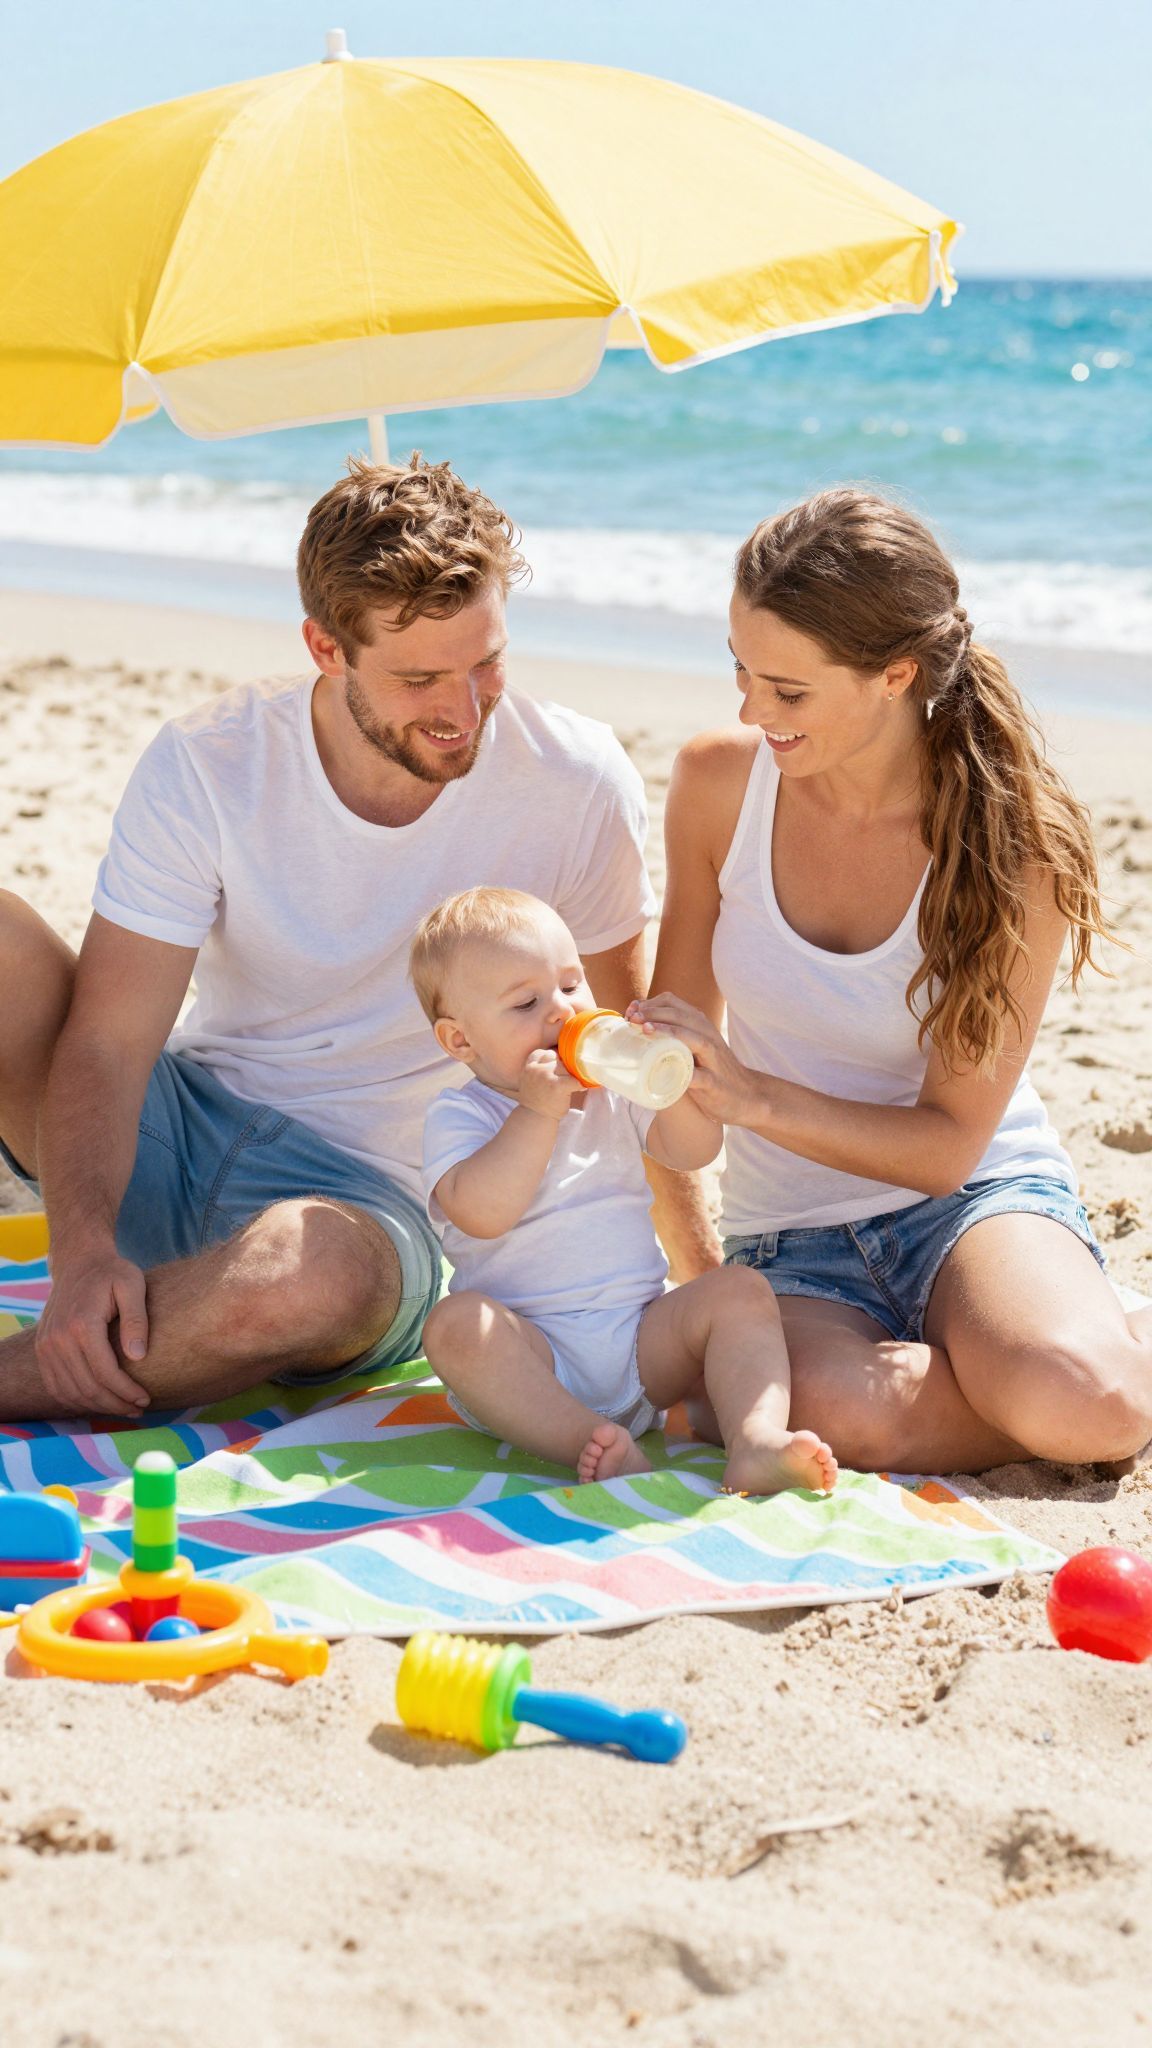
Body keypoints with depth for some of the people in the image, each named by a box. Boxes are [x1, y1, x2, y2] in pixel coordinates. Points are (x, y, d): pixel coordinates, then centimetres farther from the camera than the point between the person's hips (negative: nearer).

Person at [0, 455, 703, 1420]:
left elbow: (628, 1015, 5)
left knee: (316, 1275, -41)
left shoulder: (577, 782, -11)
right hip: (179, 1128, 2)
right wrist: (84, 1253, -32)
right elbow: (107, 1042, -15)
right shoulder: (205, 767, -12)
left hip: (375, 1193, -2)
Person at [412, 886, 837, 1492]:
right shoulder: (457, 1114, 0)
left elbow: (695, 1151, 5)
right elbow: (481, 1212, -18)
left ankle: (757, 1442, -39)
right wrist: (538, 1112, -20)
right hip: (534, 1359, -4)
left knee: (740, 1291, -17)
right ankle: (595, 1447, -46)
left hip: (643, 1341, 4)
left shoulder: (614, 1090, 15)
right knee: (456, 1323, -33)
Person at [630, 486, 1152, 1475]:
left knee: (1073, 1403, -36)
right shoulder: (719, 781, -7)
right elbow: (684, 1020, 7)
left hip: (978, 1195, -2)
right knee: (848, 1414, -34)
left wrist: (757, 1096, -26)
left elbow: (951, 1141, -13)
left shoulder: (1014, 845, -16)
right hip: (793, 1236, 3)